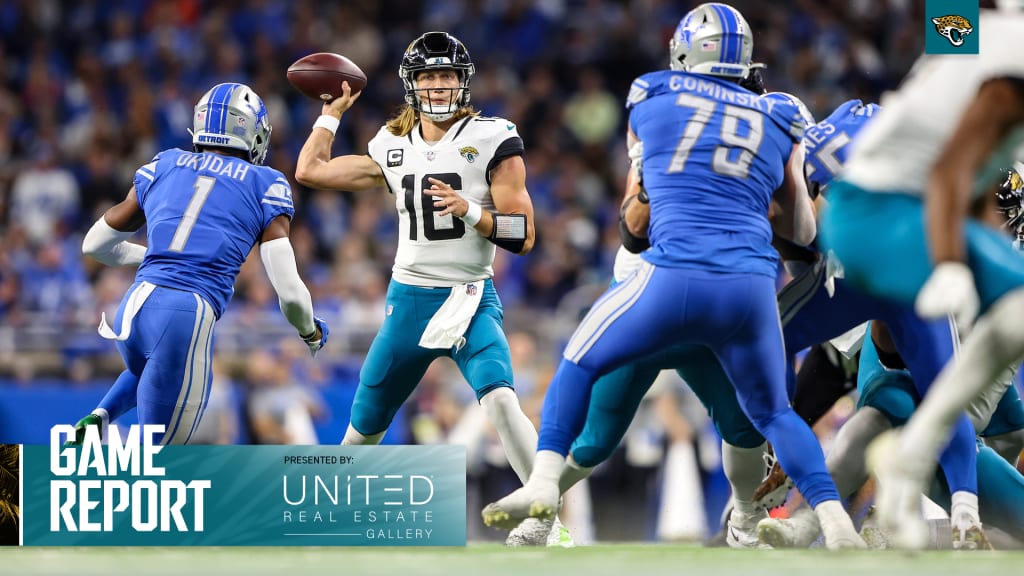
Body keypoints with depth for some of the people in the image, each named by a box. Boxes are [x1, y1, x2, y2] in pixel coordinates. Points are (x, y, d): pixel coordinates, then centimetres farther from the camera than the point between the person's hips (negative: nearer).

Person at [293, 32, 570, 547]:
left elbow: (522, 236, -8)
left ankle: (548, 521, -27)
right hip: (408, 299, 4)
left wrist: (470, 211, -23)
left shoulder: (491, 141, -6)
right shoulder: (393, 147, 7)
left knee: (500, 400, -29)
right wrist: (332, 112, 23)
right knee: (365, 425, 12)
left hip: (470, 299, -4)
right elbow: (310, 171, 15)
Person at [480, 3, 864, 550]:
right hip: (752, 284, 3)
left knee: (579, 362, 20)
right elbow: (803, 232, 25)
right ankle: (836, 521, 6)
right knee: (772, 412, 23)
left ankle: (543, 483, 4)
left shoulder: (651, 100, 13)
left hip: (675, 276, -2)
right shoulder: (778, 123, 18)